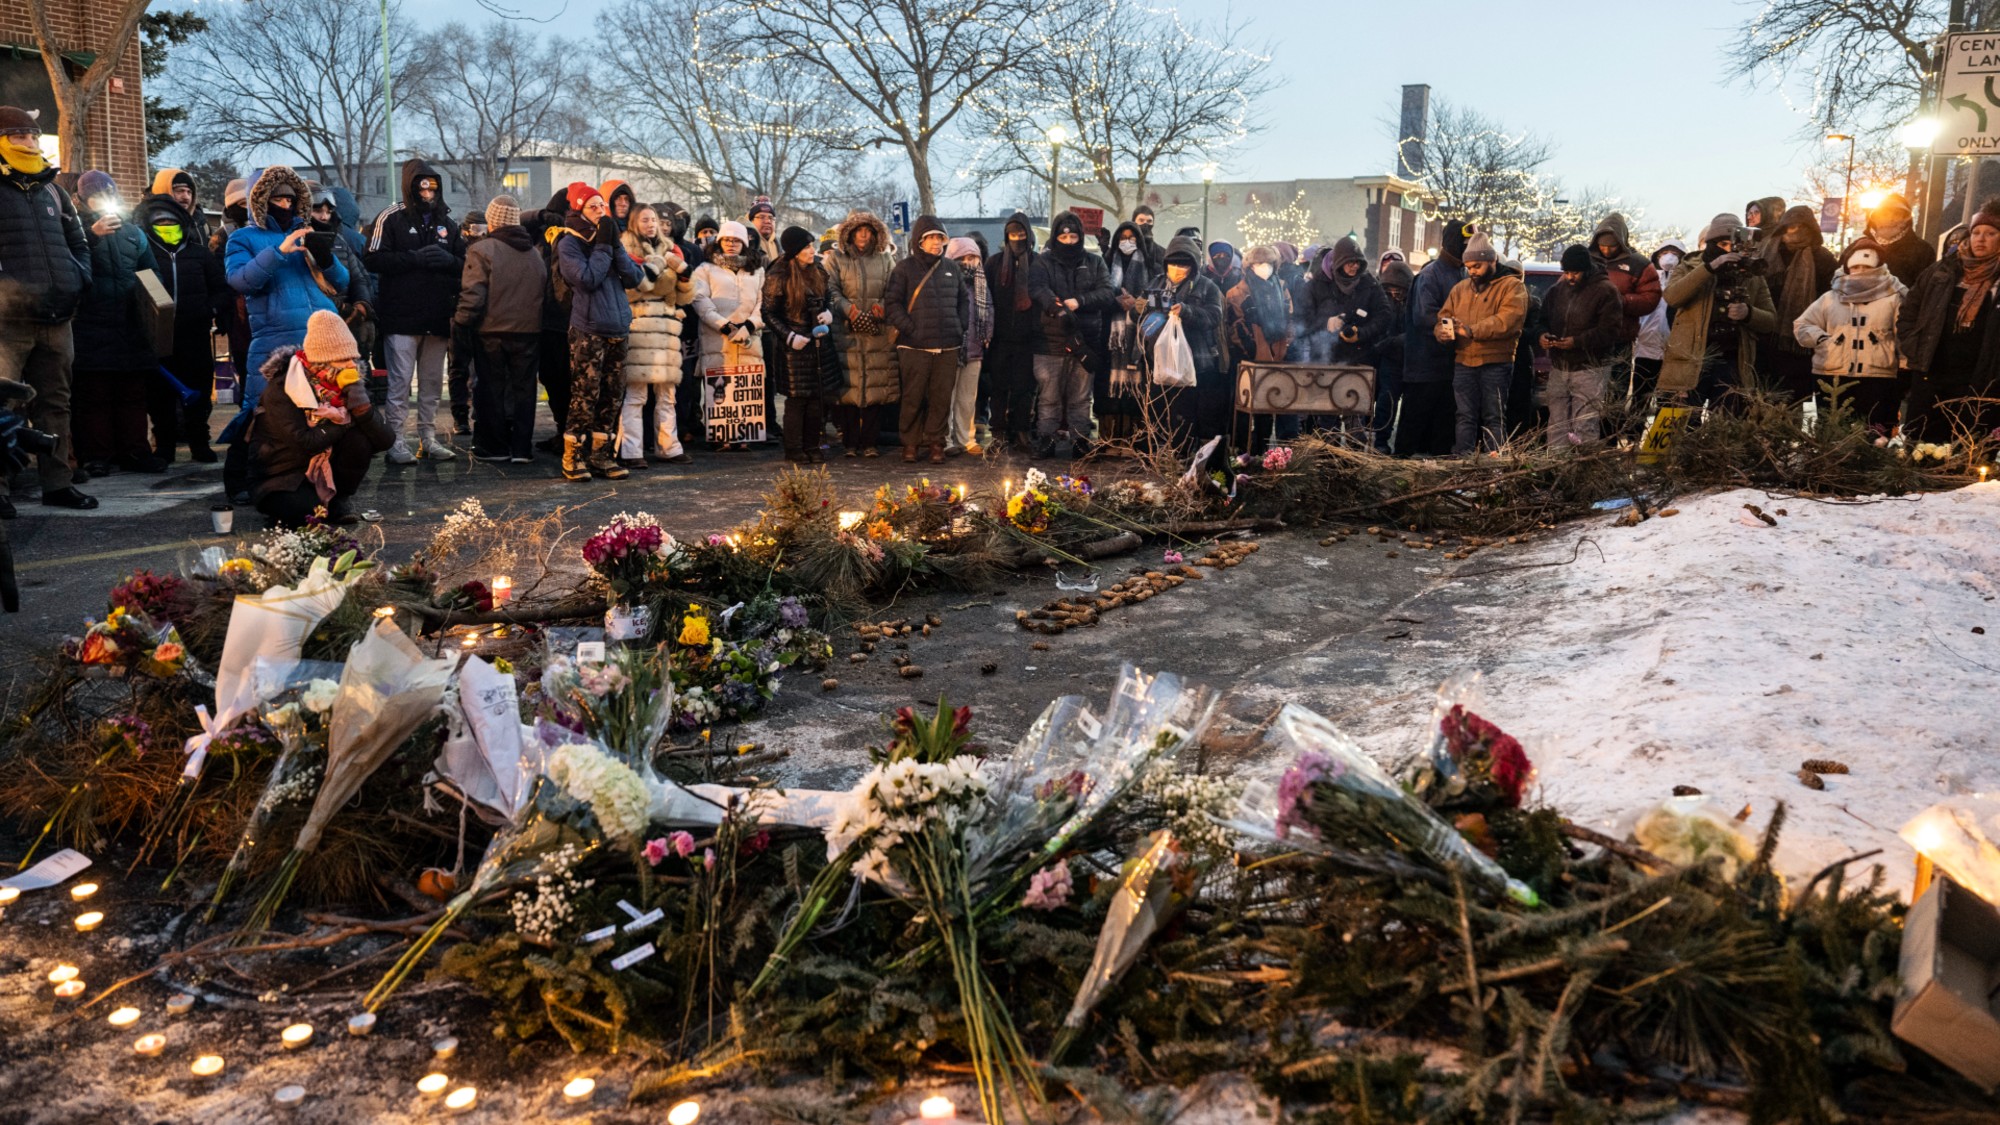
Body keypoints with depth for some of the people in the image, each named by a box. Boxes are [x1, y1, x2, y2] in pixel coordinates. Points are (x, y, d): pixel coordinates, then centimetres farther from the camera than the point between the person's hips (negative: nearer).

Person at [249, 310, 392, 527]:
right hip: (284, 475, -5)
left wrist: (357, 397, -28)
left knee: (360, 437, -23)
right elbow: (303, 444, -30)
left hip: (326, 469, 5)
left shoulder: (345, 385, -6)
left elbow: (385, 440, -18)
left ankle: (341, 500, -4)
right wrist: (344, 422, -19)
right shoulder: (282, 391, -19)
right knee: (301, 510, -35)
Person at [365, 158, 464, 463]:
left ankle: (428, 437, 18)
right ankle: (395, 439, -1)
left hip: (437, 316, 5)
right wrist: (415, 258, -18)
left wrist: (448, 260, -7)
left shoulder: (446, 222, 14)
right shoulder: (392, 218, -1)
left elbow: (465, 264, 15)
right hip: (402, 315, -5)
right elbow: (375, 260, -9)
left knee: (432, 382, 11)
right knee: (400, 381, -5)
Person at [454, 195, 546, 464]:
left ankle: (493, 446, 13)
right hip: (529, 330, 4)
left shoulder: (481, 250, -9)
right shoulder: (535, 253, 9)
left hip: (493, 331, -4)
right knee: (524, 388, 9)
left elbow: (473, 294, -14)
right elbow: (546, 289, 10)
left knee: (493, 388, 8)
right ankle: (522, 448, 9)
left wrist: (461, 321, -2)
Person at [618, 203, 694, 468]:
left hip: (667, 329, 6)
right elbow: (631, 287, -11)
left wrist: (683, 271, 1)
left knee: (666, 394, 8)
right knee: (635, 394, -10)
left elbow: (685, 297, 18)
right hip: (639, 328, -5)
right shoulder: (627, 251, 5)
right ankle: (630, 452, -11)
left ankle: (668, 447, 14)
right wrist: (659, 263, -12)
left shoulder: (670, 250, 21)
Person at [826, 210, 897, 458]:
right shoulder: (836, 258, 9)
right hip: (846, 333, -2)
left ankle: (869, 442, 5)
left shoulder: (885, 259, 16)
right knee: (848, 387, -5)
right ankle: (849, 443, 2)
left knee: (876, 387, -1)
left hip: (879, 334, 2)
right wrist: (847, 308, -16)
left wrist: (883, 307, -8)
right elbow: (831, 290, 0)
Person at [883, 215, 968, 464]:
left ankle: (935, 443, 13)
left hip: (948, 347, 4)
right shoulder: (905, 268, 1)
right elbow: (892, 302, -3)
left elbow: (964, 300, 23)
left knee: (941, 397, 3)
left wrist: (960, 326, 9)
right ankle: (910, 443, 10)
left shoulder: (951, 267, 15)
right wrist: (909, 328, -11)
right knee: (913, 397, 0)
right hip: (915, 346, -4)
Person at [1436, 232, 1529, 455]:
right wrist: (1443, 331, -10)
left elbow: (1509, 319, -16)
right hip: (1463, 363, 5)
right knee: (1465, 416, 8)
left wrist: (1472, 330, -23)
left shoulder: (1512, 286, -2)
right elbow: (1443, 317, 15)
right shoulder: (1460, 289, 17)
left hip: (1496, 363, -5)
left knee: (1494, 417, -2)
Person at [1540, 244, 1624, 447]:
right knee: (1557, 427, 8)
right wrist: (1543, 335, -2)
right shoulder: (1557, 290, 11)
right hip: (1558, 368, 6)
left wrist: (1577, 342, -21)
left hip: (1589, 369, -6)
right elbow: (1544, 320, 21)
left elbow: (1611, 331, -13)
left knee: (1583, 427, -9)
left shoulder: (1605, 291, -7)